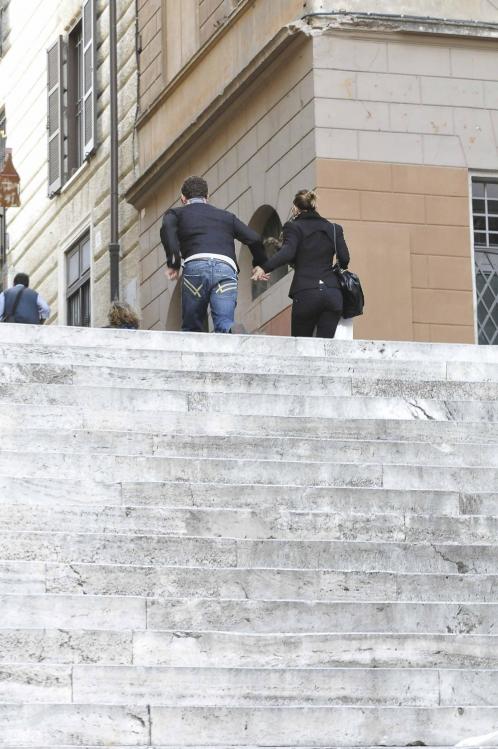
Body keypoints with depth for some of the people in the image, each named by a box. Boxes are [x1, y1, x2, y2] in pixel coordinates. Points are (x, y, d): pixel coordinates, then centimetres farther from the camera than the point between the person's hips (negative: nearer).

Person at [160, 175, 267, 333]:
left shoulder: (176, 213, 25)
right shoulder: (226, 216, 33)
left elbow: (167, 229, 1)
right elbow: (254, 239, 23)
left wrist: (173, 263, -4)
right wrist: (260, 265, 37)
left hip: (196, 267, -2)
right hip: (227, 268, 2)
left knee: (191, 328, 8)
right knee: (224, 325, -10)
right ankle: (233, 335, -43)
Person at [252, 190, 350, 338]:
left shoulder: (294, 227, 3)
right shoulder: (333, 228, 14)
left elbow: (287, 252, -15)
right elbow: (344, 259, 6)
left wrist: (264, 268, -20)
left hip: (306, 294, -3)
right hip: (333, 294, 3)